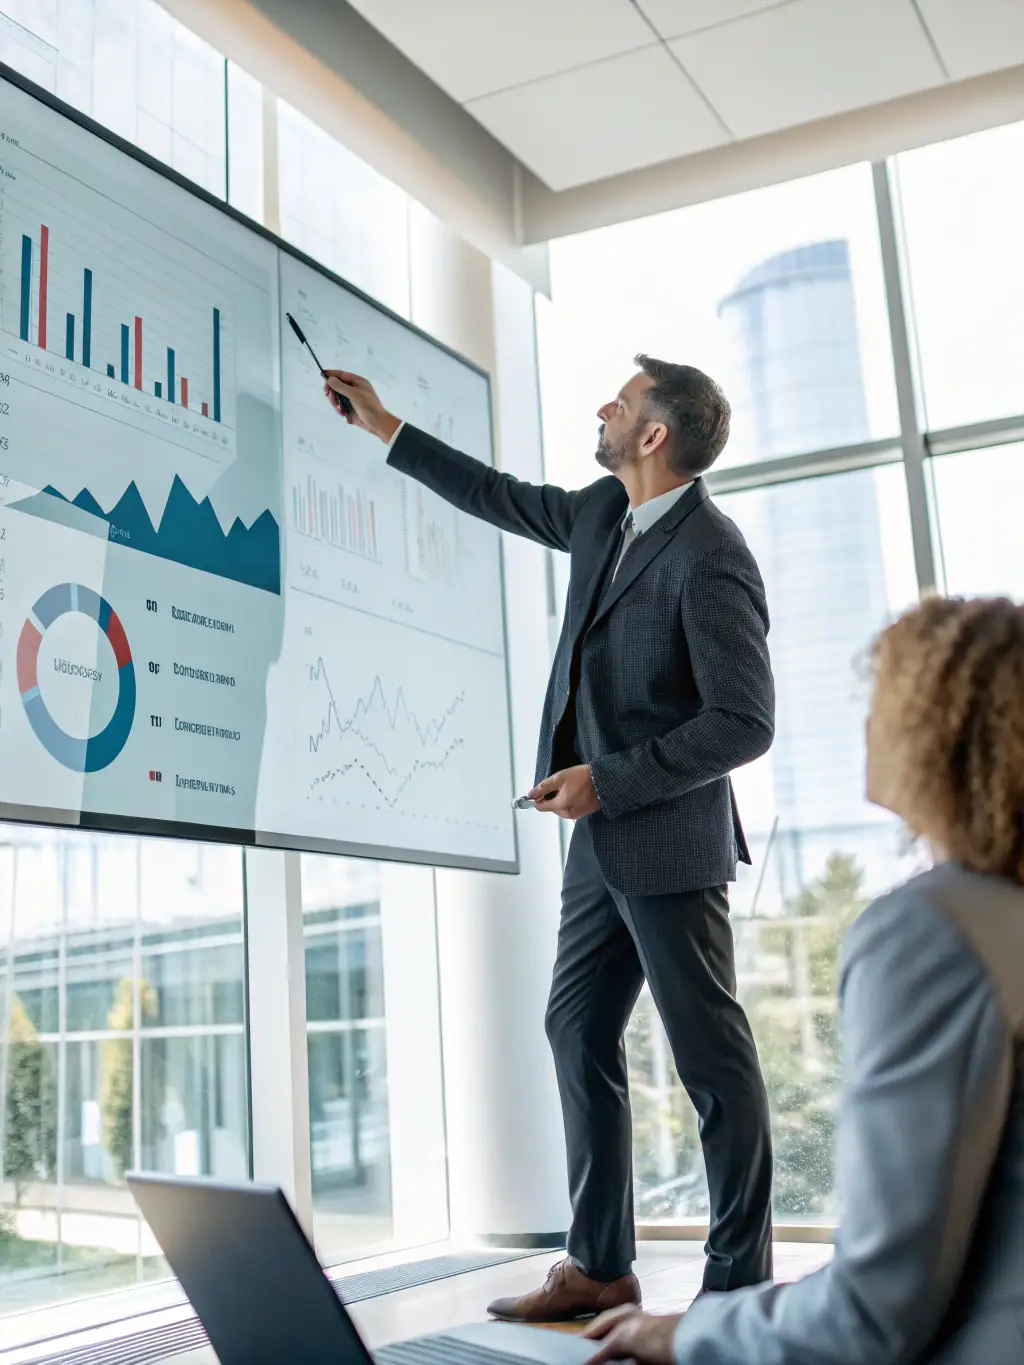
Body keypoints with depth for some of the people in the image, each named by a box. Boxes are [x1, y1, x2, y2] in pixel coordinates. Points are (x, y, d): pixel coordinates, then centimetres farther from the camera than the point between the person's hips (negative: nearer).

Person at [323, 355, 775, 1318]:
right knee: (578, 1033, 11)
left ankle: (739, 1285, 11)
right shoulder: (606, 512, 8)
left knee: (711, 1057, 0)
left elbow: (744, 723, -19)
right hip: (602, 839, 10)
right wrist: (384, 430, 26)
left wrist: (611, 780, -18)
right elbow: (506, 500, 24)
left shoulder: (708, 560, -18)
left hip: (666, 841, -9)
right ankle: (600, 1266, 21)